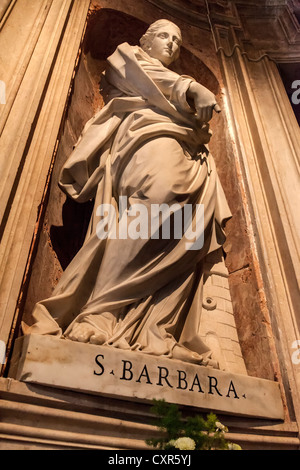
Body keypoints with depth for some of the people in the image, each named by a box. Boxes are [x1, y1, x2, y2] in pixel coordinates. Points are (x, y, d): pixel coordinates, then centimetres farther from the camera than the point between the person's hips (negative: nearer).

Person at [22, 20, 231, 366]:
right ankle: (100, 315, -43)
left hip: (183, 144, 6)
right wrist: (190, 88, -7)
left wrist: (201, 118, 7)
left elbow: (199, 127, 30)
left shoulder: (177, 84, 45)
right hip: (147, 130, -5)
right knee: (161, 189, -38)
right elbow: (143, 75, 7)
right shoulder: (127, 55, 32)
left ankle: (157, 329, -39)